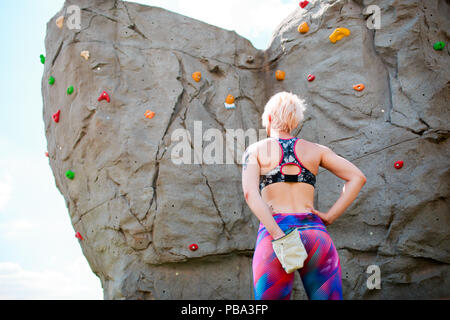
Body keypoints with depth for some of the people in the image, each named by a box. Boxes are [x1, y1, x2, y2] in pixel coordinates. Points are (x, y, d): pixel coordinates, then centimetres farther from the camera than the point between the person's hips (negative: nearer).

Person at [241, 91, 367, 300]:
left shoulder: (255, 150, 7)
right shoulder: (315, 150, 14)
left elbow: (250, 192, -10)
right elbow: (357, 177, 7)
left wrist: (279, 236, -15)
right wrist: (329, 217, 3)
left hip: (273, 235, -2)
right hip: (315, 234, 2)